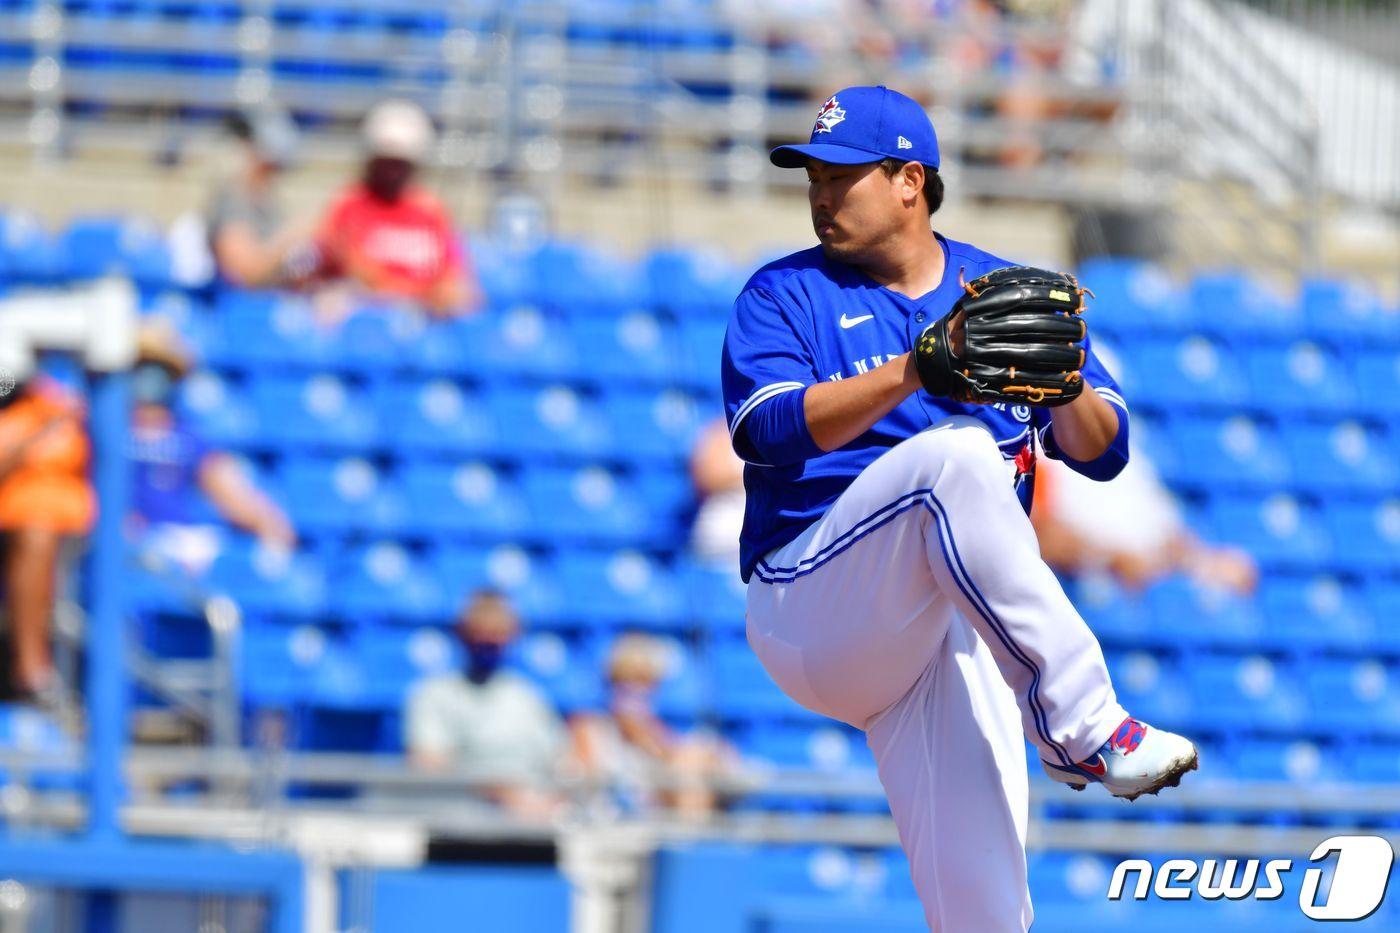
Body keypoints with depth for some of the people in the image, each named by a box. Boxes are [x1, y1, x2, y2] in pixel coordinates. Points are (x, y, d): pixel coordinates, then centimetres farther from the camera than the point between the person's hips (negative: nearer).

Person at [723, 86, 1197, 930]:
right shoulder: (785, 296, 7)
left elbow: (1104, 451, 8)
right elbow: (767, 427, -13)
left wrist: (1063, 379, -15)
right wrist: (922, 364, -23)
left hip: (967, 619, 3)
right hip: (811, 602, -3)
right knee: (956, 451, -30)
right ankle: (1081, 724, -34)